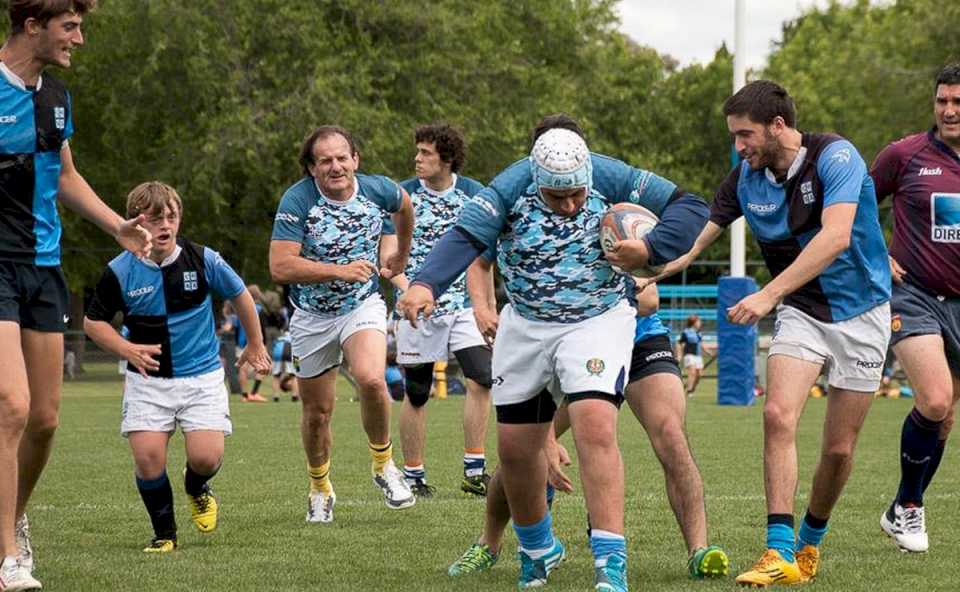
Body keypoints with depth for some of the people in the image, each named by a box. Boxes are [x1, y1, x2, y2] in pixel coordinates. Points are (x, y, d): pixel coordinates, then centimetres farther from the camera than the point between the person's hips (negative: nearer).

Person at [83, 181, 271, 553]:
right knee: (148, 457, -15)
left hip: (202, 375, 0)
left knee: (206, 458, -12)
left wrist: (255, 345, 19)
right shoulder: (120, 272, -9)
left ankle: (197, 490, 26)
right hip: (148, 379, 0)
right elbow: (93, 322, 3)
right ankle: (164, 532, 9)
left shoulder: (203, 260, -9)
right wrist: (128, 350, -13)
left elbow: (240, 295, 9)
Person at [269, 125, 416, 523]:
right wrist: (340, 270, -32)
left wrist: (402, 256, 27)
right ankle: (320, 489, 35)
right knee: (317, 413, 9)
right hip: (312, 316, 0)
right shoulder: (297, 200, -20)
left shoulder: (378, 190, -9)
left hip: (363, 306, 1)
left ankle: (383, 464, -4)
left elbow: (404, 204, 17)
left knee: (371, 379, -28)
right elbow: (280, 267, -27)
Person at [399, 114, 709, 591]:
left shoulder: (611, 179, -15)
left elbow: (688, 207, -9)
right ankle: (537, 549, 34)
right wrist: (425, 285, -45)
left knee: (595, 429, -23)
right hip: (525, 327, 3)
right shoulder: (511, 189, -15)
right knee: (515, 447, 7)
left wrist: (649, 249, -26)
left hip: (598, 323, -3)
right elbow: (464, 238, -27)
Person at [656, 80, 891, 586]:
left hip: (861, 313, -3)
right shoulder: (745, 178, -5)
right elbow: (694, 238, 5)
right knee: (778, 415, -21)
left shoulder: (836, 156, -21)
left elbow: (836, 237, -34)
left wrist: (768, 295, -39)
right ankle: (780, 554, -22)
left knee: (839, 448, 0)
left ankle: (810, 542, 25)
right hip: (801, 312, 3)